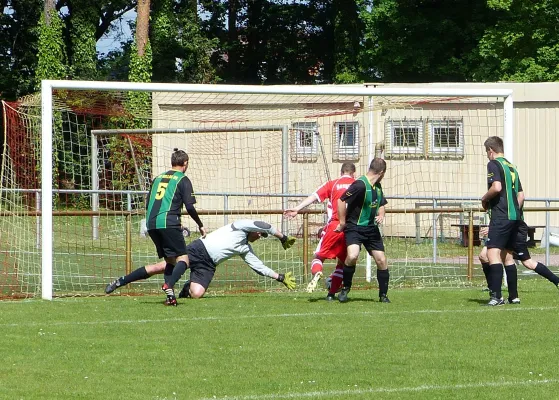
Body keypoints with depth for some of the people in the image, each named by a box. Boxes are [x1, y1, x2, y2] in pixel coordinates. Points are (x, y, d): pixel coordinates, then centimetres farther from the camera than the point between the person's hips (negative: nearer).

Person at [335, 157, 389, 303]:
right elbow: (341, 201, -19)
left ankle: (383, 295, 15)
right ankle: (345, 288, -5)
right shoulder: (360, 185, -19)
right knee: (352, 256, -28)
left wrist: (381, 215, 3)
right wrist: (343, 223, -13)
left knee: (381, 260, 2)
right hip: (355, 227, -8)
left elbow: (381, 204, 25)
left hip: (371, 228, 8)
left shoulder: (377, 186, 9)